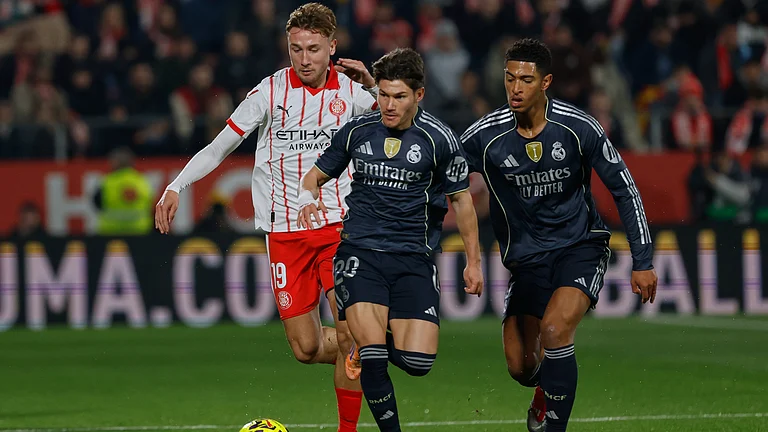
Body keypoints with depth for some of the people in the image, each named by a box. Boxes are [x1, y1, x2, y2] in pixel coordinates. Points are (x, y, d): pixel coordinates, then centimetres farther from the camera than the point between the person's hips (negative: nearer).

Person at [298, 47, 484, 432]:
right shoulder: (357, 131, 3)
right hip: (360, 252, 0)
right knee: (373, 354, -20)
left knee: (417, 361, -11)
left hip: (415, 259, 0)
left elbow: (461, 199, 9)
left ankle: (372, 343, 24)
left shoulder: (439, 140, -3)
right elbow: (316, 175, 16)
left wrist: (473, 262, 10)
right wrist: (308, 198, -8)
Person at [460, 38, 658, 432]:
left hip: (581, 245, -2)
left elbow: (624, 189, -5)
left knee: (554, 328, -28)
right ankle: (548, 391, 39)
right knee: (520, 366, 0)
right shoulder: (485, 136, -12)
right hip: (527, 255, 2)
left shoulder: (579, 128, -14)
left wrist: (642, 261, -5)